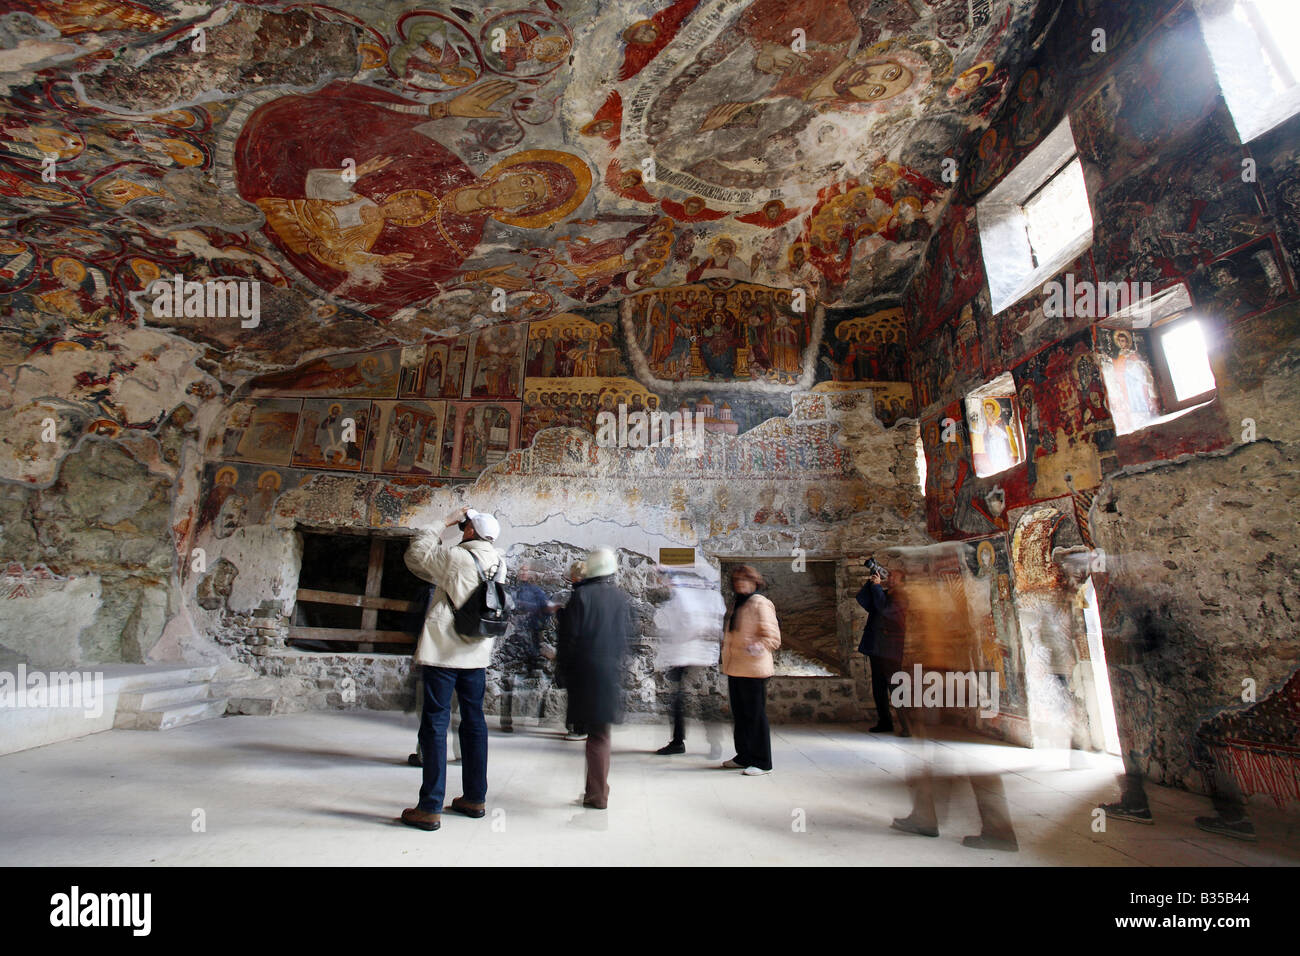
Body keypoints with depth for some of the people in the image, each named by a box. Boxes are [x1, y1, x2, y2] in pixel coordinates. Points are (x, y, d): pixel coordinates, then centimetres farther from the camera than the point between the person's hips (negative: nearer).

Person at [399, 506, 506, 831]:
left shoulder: (455, 556, -14)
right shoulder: (499, 563, 2)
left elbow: (415, 554, 1)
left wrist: (445, 524, 4)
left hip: (444, 652, -6)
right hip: (477, 654, 6)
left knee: (435, 724, 2)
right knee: (474, 722, 15)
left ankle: (430, 808, 6)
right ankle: (475, 798, 25)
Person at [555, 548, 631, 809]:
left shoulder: (581, 594, -9)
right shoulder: (622, 597, 3)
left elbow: (568, 635, -9)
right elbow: (628, 636, 6)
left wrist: (562, 666, 3)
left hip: (585, 671, -3)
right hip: (612, 671, 3)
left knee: (596, 733, 5)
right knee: (600, 733, 12)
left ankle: (597, 794, 12)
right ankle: (597, 791, 22)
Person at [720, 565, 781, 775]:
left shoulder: (760, 604, -9)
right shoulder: (737, 605, 16)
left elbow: (773, 637, -15)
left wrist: (759, 646, -31)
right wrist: (725, 642, 32)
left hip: (752, 669, -8)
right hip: (735, 669, 8)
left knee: (755, 714, -2)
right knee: (739, 714, 14)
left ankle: (762, 762, 9)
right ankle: (745, 756, 27)